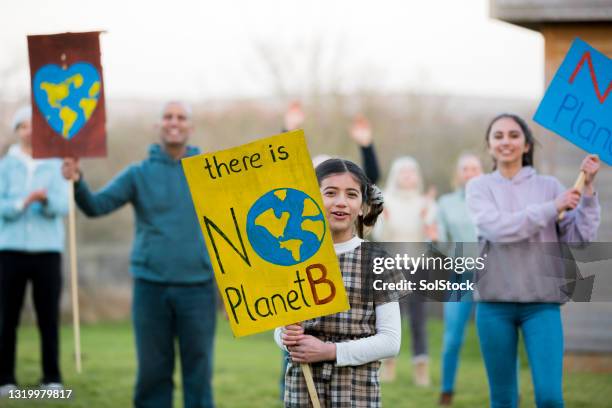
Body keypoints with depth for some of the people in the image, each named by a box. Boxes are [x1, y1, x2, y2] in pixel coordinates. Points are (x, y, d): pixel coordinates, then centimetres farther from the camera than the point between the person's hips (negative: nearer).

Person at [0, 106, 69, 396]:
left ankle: (52, 378, 7)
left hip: (47, 250, 0)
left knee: (49, 319, 0)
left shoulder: (56, 166, 6)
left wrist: (46, 199, -26)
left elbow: (62, 207, -5)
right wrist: (24, 202, -22)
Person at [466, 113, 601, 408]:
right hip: (494, 304, 0)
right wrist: (552, 208, -14)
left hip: (542, 303, 0)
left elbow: (579, 239, 0)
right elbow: (497, 228, -13)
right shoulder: (479, 187, 5)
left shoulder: (549, 186, 6)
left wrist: (588, 191, -10)